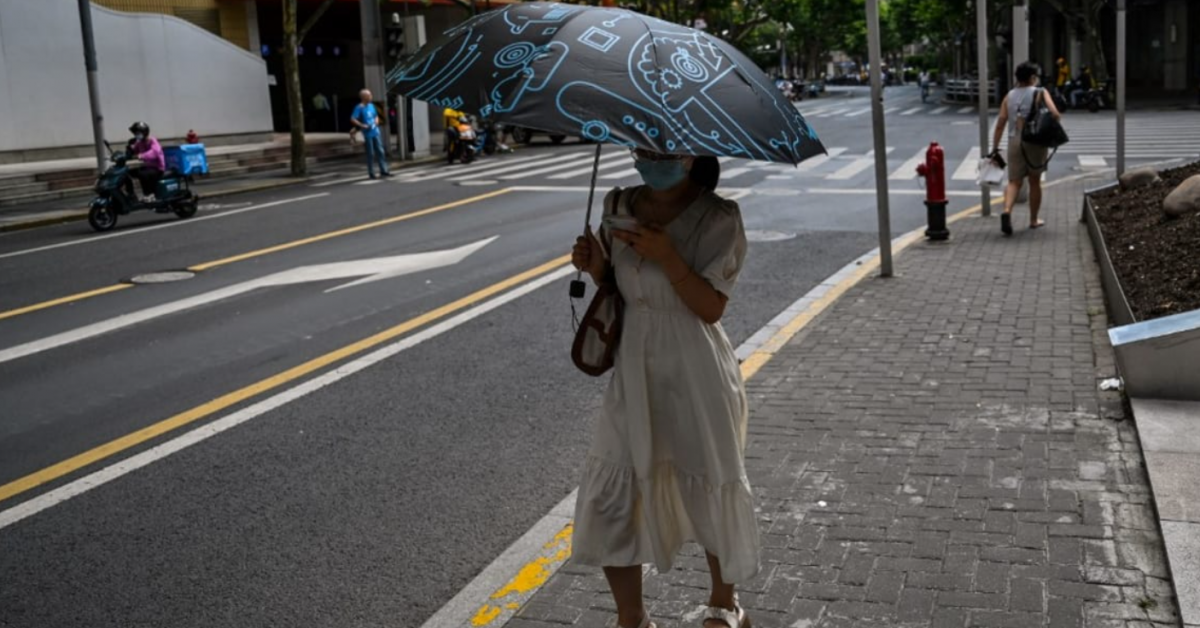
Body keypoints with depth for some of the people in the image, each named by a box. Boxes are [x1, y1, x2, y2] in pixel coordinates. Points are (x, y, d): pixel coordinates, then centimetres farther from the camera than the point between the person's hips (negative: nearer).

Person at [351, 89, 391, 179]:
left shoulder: (371, 105, 10)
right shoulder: (359, 107, -9)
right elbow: (352, 119, -15)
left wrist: (376, 121, 3)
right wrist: (363, 125, -19)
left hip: (376, 132, 6)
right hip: (367, 134, -6)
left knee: (380, 151, 7)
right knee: (371, 154, -1)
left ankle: (383, 170, 14)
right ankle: (371, 173, 8)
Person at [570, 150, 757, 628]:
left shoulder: (718, 219, -11)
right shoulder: (618, 209, 2)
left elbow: (711, 307, -16)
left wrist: (667, 257, -27)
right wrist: (597, 267, -9)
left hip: (697, 377, -4)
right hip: (635, 371, 4)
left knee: (711, 488, 11)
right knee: (611, 493, 2)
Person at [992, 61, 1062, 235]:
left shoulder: (1009, 96, 6)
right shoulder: (1040, 93, -2)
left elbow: (1000, 123, 1)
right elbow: (1055, 114, -16)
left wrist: (995, 147, 4)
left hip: (1014, 142, 2)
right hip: (1035, 141, -2)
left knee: (1014, 182, 2)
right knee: (1035, 182, 12)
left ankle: (1007, 211, -25)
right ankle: (1033, 220, 22)